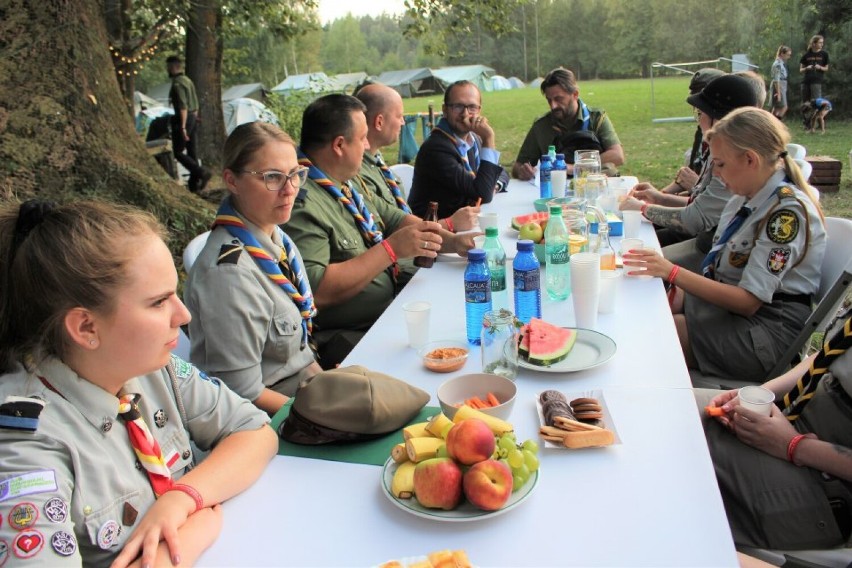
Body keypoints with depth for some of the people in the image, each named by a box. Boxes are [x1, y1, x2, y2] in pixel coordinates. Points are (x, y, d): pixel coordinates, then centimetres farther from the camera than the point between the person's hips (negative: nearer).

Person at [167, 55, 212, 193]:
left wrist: (183, 127, -24)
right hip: (193, 118, 9)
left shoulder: (177, 83, -14)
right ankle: (194, 184, 12)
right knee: (192, 152, 9)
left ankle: (202, 173, -16)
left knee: (178, 152, -3)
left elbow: (183, 107, -22)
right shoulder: (188, 80, 15)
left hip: (183, 119, -9)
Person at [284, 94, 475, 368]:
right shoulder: (301, 202, -20)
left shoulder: (345, 184, 11)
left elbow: (394, 218, 20)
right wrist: (391, 249, -23)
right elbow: (315, 291, -28)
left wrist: (453, 241, 3)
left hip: (388, 313, 10)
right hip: (345, 340, -9)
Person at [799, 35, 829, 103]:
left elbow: (826, 69, 10)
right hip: (806, 80, 2)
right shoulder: (807, 54, 7)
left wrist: (820, 67, -10)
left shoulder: (824, 54, 5)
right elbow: (800, 70, 11)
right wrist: (806, 68, -10)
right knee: (804, 102, 6)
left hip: (817, 81, -2)